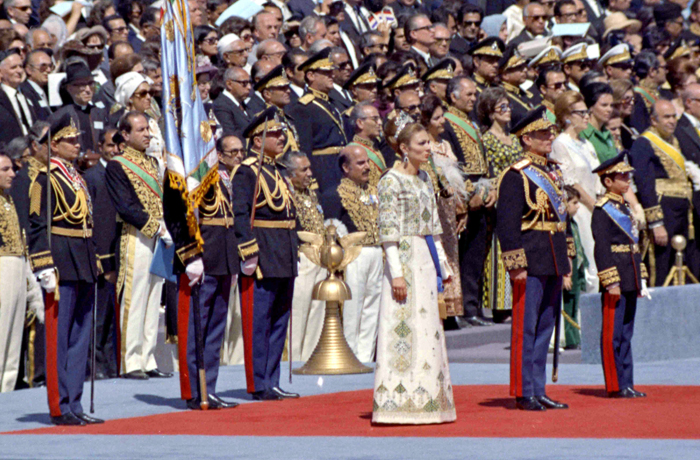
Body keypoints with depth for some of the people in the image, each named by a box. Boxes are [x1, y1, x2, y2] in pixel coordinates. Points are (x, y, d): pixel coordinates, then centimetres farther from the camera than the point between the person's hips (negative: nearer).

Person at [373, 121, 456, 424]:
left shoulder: (424, 178, 14)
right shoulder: (391, 181, -10)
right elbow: (389, 232, -14)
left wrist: (442, 264, 18)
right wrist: (396, 272, -19)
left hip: (426, 259, 8)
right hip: (405, 258, -8)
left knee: (427, 327, 9)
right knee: (404, 328, -8)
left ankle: (424, 399, 13)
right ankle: (400, 402, -7)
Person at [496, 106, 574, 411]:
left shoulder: (553, 172, 15)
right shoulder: (516, 176, -11)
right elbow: (506, 222, -15)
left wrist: (566, 258, 19)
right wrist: (516, 264, -19)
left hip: (553, 263, 8)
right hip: (530, 263, -8)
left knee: (545, 327, 11)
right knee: (525, 329, -3)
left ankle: (539, 391, 17)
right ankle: (524, 394, 1)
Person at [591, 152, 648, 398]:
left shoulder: (624, 207, 16)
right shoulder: (602, 210, -11)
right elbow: (602, 248, -16)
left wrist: (641, 280, 19)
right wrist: (611, 282, -20)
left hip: (630, 282, 9)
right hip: (616, 282, -9)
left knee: (626, 333, 11)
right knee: (613, 334, -3)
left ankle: (626, 383, 15)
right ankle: (615, 385, -1)